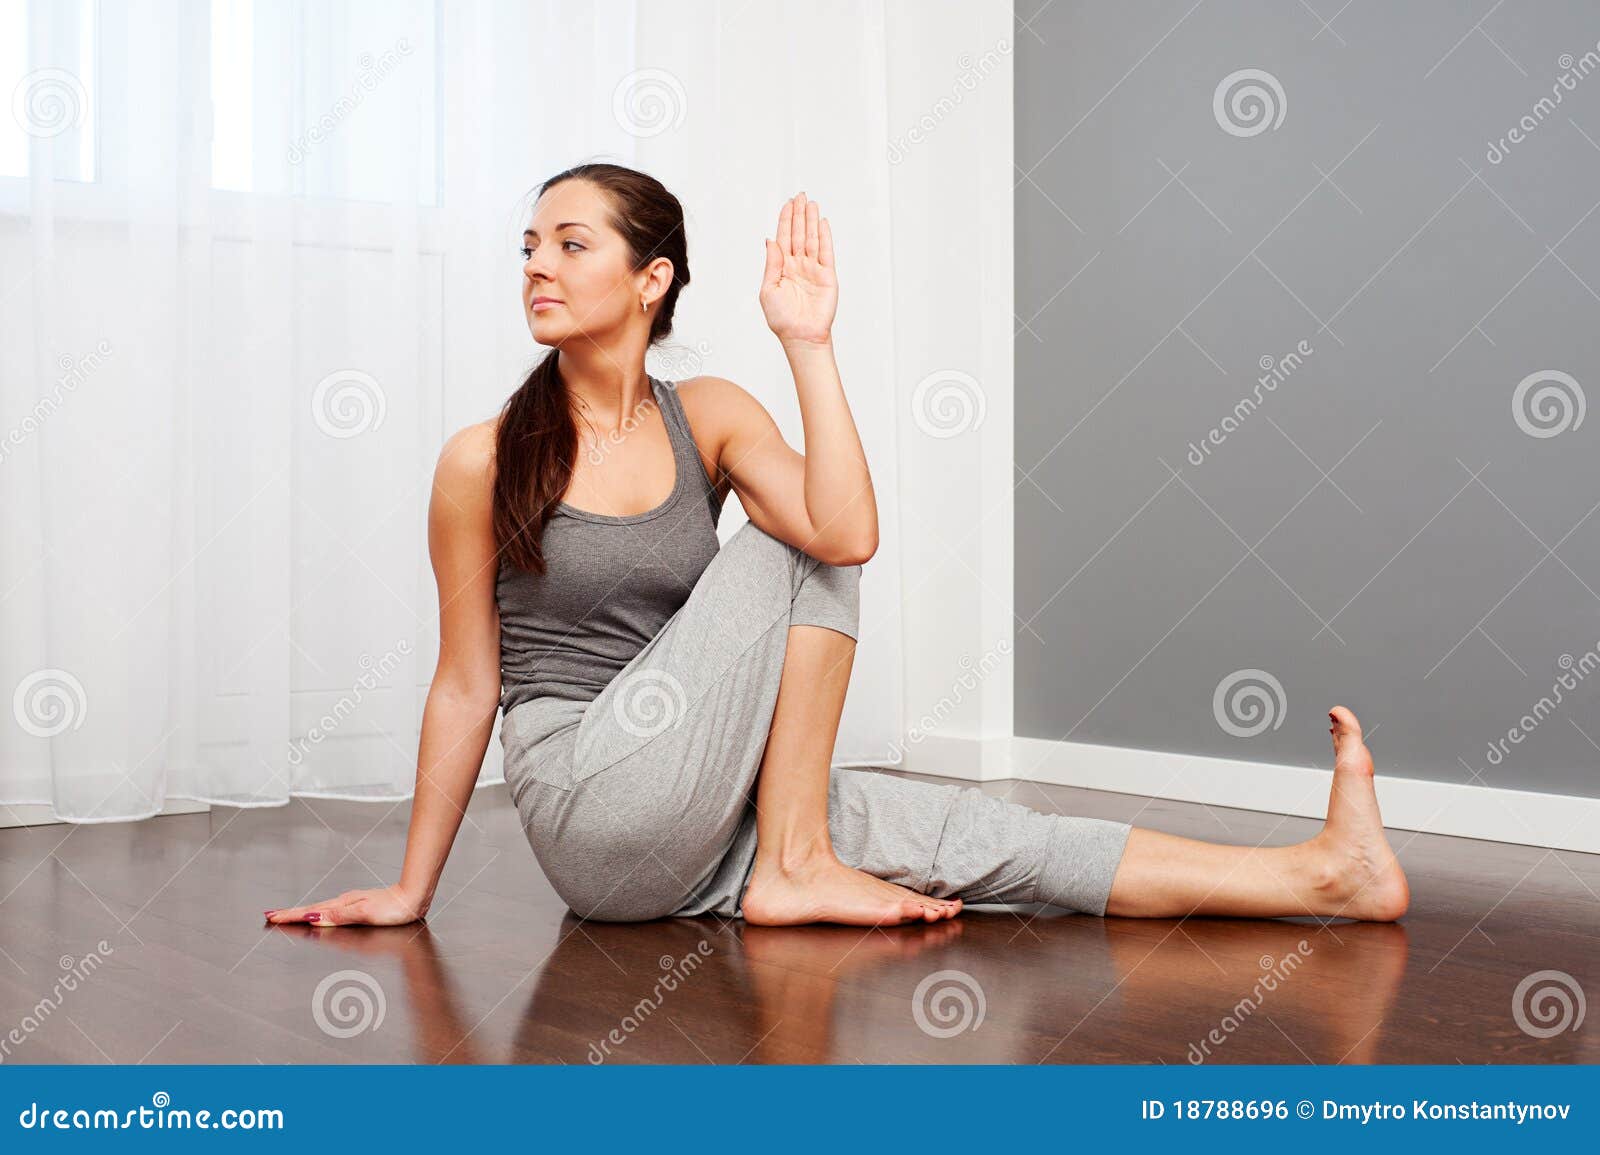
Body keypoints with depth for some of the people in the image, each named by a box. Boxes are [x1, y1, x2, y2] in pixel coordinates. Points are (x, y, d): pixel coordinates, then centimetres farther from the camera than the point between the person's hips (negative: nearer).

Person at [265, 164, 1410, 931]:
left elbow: (850, 534, -14)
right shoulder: (485, 460, -4)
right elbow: (466, 685, 1)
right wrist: (410, 892, 4)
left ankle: (1323, 871, -8)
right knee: (785, 552, -16)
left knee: (970, 833, -8)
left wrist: (808, 343, -15)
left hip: (701, 836, 4)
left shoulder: (710, 416, 4)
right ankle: (796, 864, -13)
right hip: (592, 811, -4)